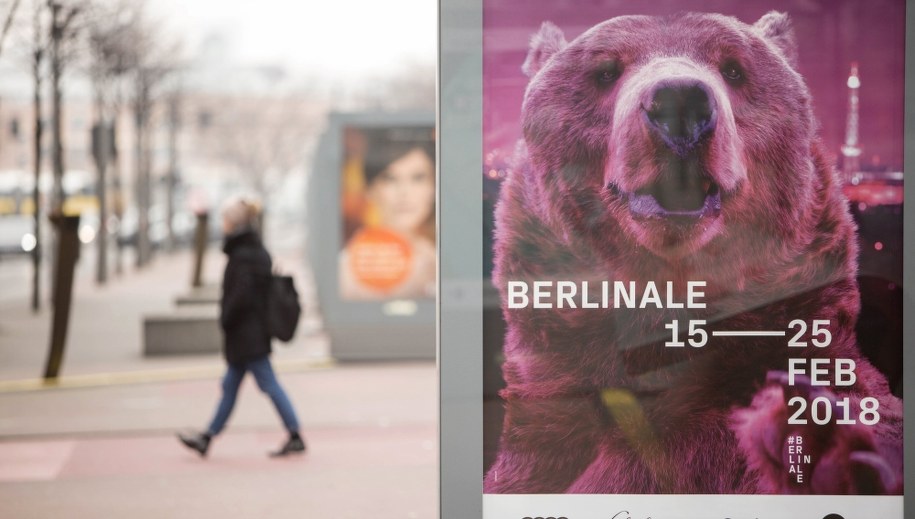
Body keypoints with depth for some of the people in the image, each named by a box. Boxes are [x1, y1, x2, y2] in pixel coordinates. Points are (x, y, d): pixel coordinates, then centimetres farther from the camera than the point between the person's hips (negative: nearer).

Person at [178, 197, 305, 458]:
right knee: (230, 385, 13)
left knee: (268, 383, -5)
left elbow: (242, 293, -23)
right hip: (250, 335, 10)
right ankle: (207, 438, 19)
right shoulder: (257, 250, 11)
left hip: (247, 335, -10)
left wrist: (225, 319, -10)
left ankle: (296, 437, -1)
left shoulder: (243, 255, -18)